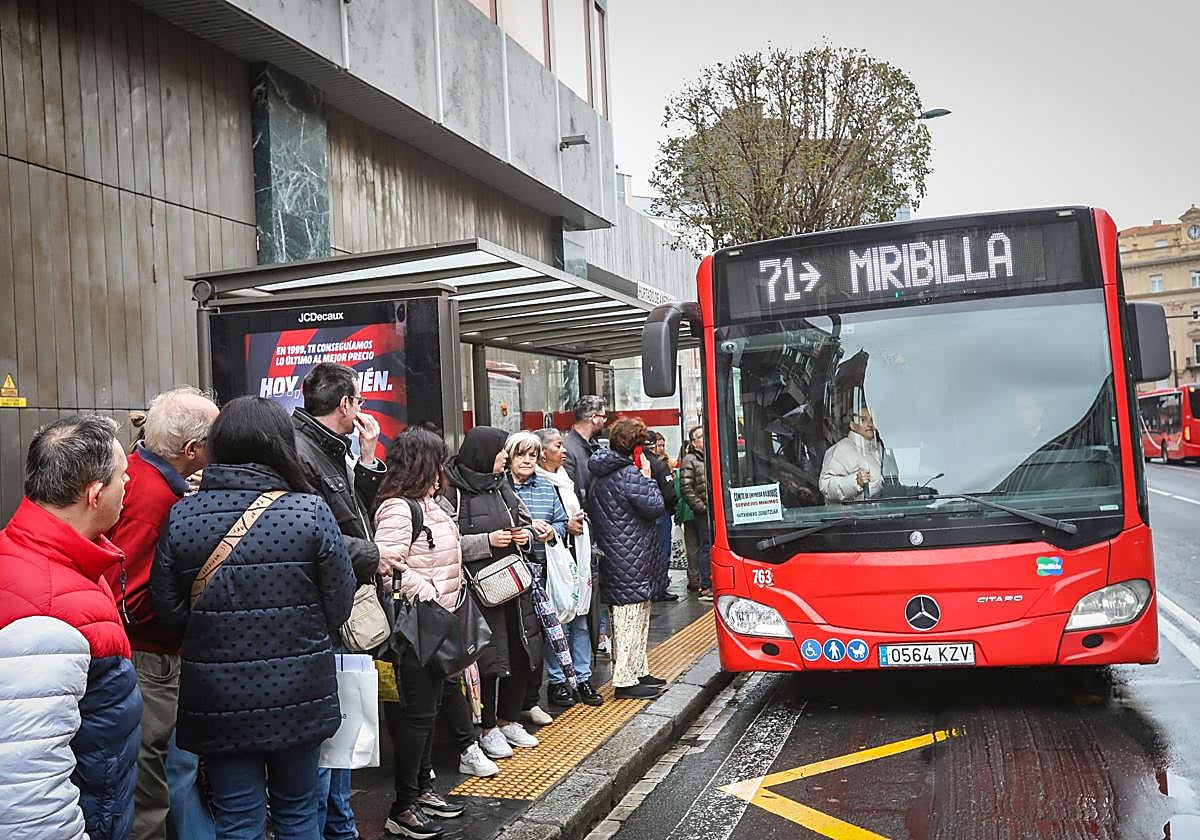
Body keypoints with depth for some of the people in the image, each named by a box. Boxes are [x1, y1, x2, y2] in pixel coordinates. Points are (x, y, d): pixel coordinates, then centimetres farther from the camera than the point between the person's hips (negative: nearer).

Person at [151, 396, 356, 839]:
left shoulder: (182, 515, -7)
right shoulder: (311, 511, -12)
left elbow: (168, 608, -3)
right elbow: (339, 606, -8)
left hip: (218, 700, 1)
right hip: (298, 695, -1)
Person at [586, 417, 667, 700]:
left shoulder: (600, 475, 12)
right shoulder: (630, 475, -19)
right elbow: (656, 507, -16)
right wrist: (648, 477, -3)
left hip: (612, 557, 10)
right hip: (631, 559, -10)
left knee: (629, 619, 18)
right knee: (631, 618, -2)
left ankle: (637, 672, 28)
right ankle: (625, 681, 3)